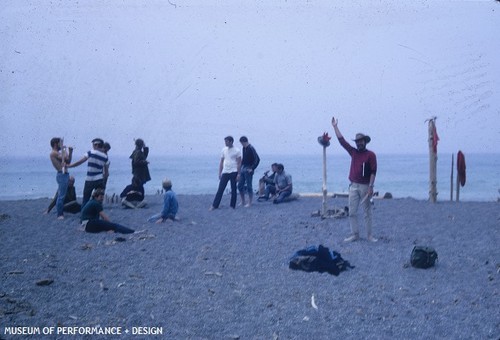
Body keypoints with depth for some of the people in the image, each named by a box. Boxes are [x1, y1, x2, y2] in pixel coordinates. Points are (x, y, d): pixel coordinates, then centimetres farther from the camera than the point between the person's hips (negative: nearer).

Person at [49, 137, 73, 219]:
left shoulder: (58, 153, 20)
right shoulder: (53, 153, -9)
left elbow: (68, 161, 23)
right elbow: (65, 158, -16)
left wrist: (70, 152, 16)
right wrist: (64, 150, 1)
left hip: (65, 174, 11)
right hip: (61, 175, -11)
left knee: (62, 195, 15)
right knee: (61, 195, -11)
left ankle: (61, 213, 22)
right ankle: (59, 215, -10)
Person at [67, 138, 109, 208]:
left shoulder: (91, 153, -8)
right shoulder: (105, 157, 3)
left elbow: (80, 162, -12)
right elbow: (106, 172, 6)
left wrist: (68, 165, -7)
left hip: (89, 180, -3)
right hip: (100, 180, 3)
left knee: (85, 200, 7)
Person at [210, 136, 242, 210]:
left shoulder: (237, 150, -4)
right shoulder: (224, 150, 8)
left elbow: (239, 163, -4)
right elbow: (221, 162, 13)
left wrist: (238, 174, -10)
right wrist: (220, 173, 8)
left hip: (233, 172, -3)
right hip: (225, 172, 4)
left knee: (233, 190, 4)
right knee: (220, 189, 0)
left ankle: (232, 206, 13)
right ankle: (215, 205, 1)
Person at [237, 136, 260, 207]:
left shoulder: (251, 149, -14)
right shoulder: (243, 148, 11)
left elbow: (257, 159, -18)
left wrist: (252, 168, -18)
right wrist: (240, 167, 12)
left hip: (248, 170, -8)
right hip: (243, 169, 8)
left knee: (249, 186, -3)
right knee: (240, 185, 9)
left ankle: (250, 203, 5)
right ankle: (243, 201, 20)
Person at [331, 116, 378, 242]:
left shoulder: (371, 155, -4)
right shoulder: (353, 152, 10)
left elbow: (373, 172, -9)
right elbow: (342, 140, 10)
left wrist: (371, 186, -16)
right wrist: (335, 127, 7)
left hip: (365, 186, -5)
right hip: (353, 186, 5)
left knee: (367, 212, 3)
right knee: (352, 212, 3)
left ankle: (369, 235, 8)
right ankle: (355, 234, 10)